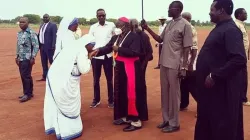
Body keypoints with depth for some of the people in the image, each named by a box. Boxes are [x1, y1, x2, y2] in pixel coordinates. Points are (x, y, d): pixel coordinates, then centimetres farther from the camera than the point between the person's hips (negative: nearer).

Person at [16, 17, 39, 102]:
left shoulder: (31, 33, -11)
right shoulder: (19, 33, 12)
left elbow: (36, 46, -14)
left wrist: (33, 57, -16)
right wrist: (17, 56, 18)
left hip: (27, 59, -8)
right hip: (21, 58, 8)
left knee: (25, 76, -6)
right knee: (23, 76, 11)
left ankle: (27, 94, 4)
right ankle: (29, 93, 22)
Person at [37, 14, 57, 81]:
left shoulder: (53, 25, -7)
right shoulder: (41, 25, 17)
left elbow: (54, 36, -15)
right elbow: (39, 35, 16)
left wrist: (53, 46, -23)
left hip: (49, 46, -8)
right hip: (42, 46, 8)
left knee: (52, 61, -3)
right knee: (44, 63, 12)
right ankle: (44, 77, 20)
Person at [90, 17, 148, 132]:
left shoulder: (134, 36, -12)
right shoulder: (115, 37, 10)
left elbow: (135, 52, -24)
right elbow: (108, 48, 4)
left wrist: (119, 49, -20)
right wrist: (98, 51, -15)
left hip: (130, 68, -8)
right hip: (119, 67, 8)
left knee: (131, 93, -5)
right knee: (120, 92, 13)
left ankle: (136, 121, 4)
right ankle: (124, 116, 27)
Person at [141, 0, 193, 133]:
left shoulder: (185, 25, -10)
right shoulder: (169, 24, 13)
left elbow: (187, 48, -12)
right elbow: (160, 39, 18)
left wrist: (183, 67, -16)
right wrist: (147, 28, 8)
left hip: (175, 65, -8)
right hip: (164, 63, 8)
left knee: (173, 94, 2)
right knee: (165, 93, 14)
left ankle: (174, 123, 15)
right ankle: (166, 120, 28)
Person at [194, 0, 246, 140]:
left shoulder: (230, 30, -18)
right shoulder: (220, 28, 12)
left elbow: (239, 60, -29)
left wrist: (214, 76, -25)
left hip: (222, 88, -10)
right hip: (211, 86, 10)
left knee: (223, 125, 4)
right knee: (206, 121, 19)